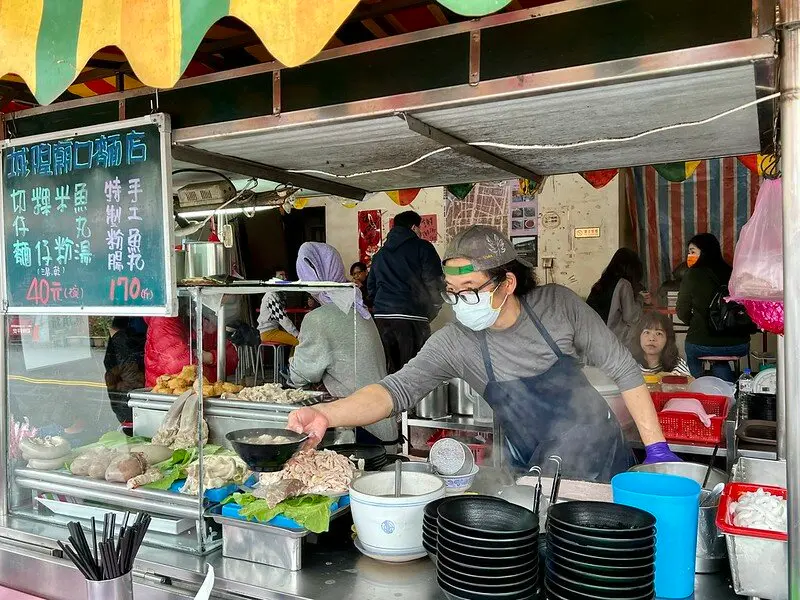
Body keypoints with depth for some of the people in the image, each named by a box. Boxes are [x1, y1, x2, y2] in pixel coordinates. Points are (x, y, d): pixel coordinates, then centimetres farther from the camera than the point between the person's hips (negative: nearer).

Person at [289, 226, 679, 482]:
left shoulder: (558, 305, -18)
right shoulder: (455, 342, -18)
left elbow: (623, 369, -9)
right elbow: (397, 390, -26)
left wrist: (657, 448, -10)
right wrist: (327, 414, -43)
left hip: (606, 461, 0)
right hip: (537, 480, 0)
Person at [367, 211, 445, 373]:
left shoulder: (380, 253, 20)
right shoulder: (422, 247, 2)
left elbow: (371, 288, 20)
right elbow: (435, 285, -3)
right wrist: (430, 314, 10)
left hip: (381, 318, 5)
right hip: (411, 318, -5)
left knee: (387, 373, 10)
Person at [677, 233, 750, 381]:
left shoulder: (693, 275, -8)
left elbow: (682, 312, -2)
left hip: (703, 345, -4)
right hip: (740, 345, 4)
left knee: (692, 357, 30)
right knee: (719, 360, 36)